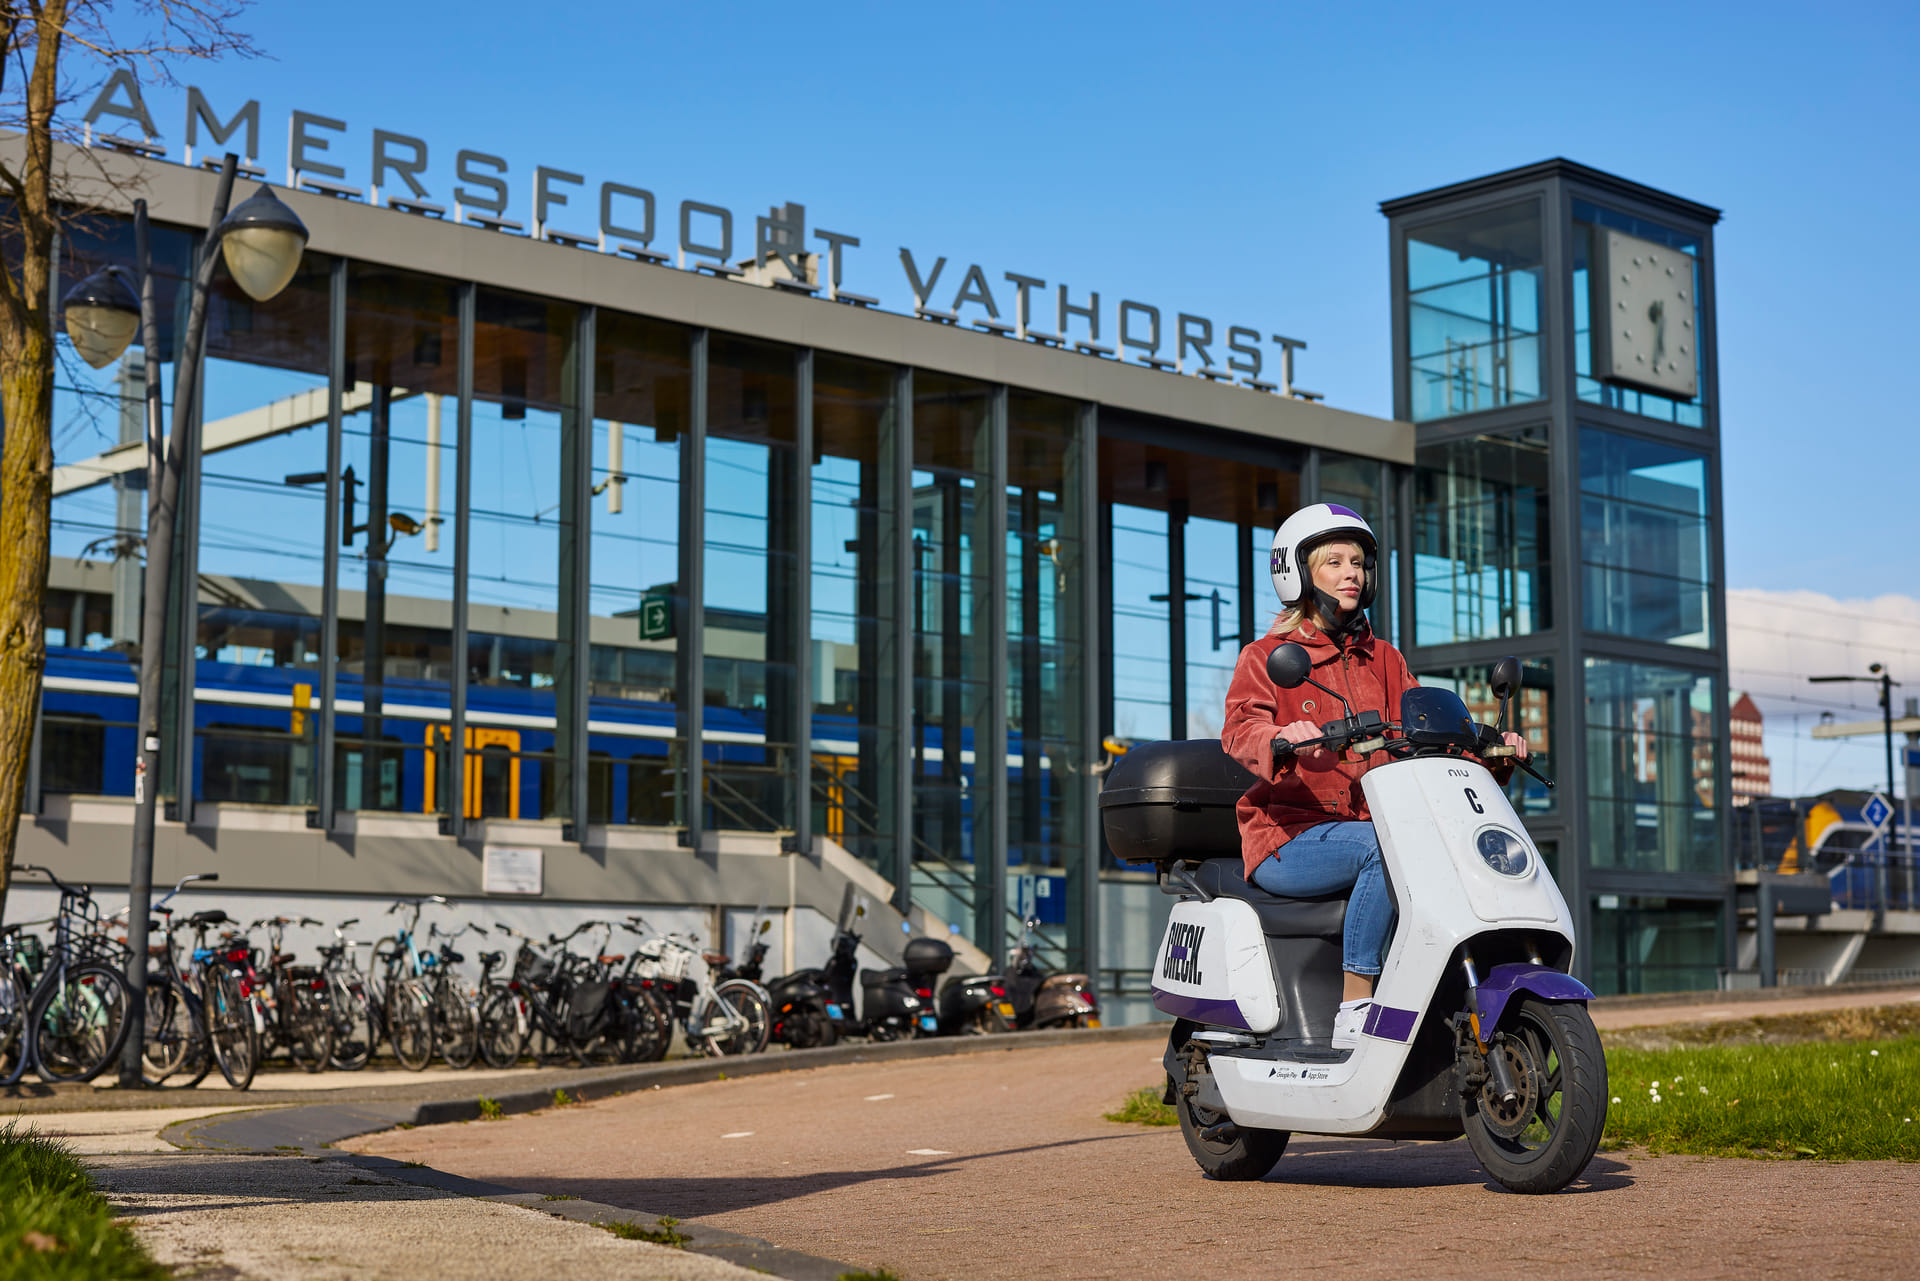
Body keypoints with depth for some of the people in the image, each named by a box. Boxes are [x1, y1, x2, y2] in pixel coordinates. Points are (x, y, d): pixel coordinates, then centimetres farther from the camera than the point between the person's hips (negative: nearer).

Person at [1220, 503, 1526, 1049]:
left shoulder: (1383, 659, 20)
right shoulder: (1266, 656, 3)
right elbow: (1240, 727, -16)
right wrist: (1281, 739, -40)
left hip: (1372, 818, 5)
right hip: (1289, 837, -5)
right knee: (1386, 848, -34)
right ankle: (1354, 1014, -31)